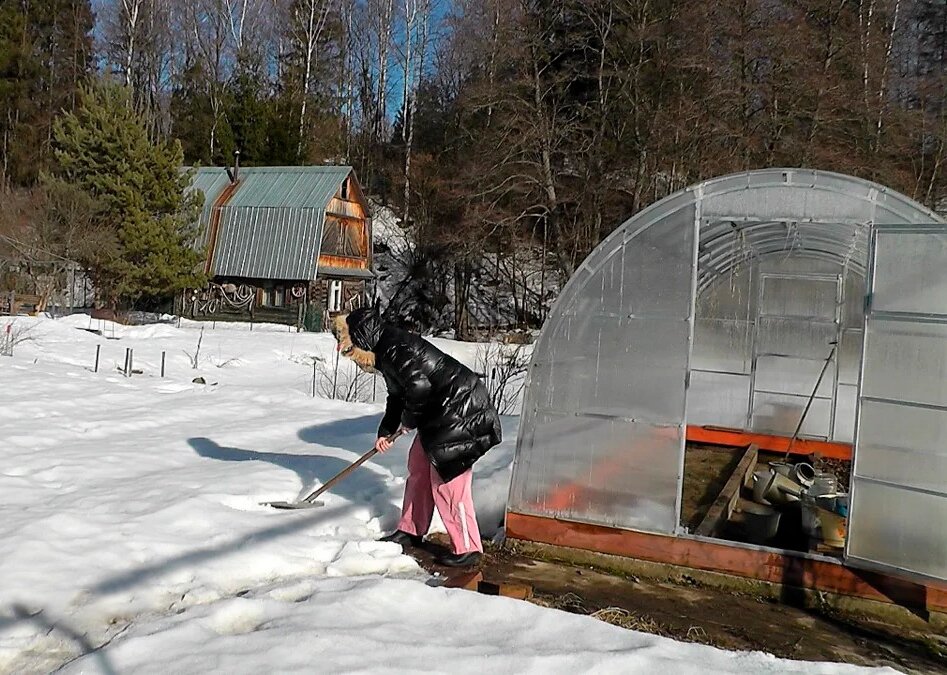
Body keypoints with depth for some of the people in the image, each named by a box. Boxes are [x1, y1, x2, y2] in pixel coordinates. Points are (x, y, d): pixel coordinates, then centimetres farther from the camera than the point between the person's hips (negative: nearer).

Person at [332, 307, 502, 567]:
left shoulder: (396, 350, -21)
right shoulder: (387, 352, 12)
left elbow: (420, 390, -25)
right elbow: (397, 396, 23)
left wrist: (409, 421, -7)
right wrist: (385, 432, 22)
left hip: (461, 413, -11)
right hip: (440, 412, 11)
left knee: (447, 480, -6)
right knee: (418, 467, 18)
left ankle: (467, 549, 5)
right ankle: (411, 531, 33)